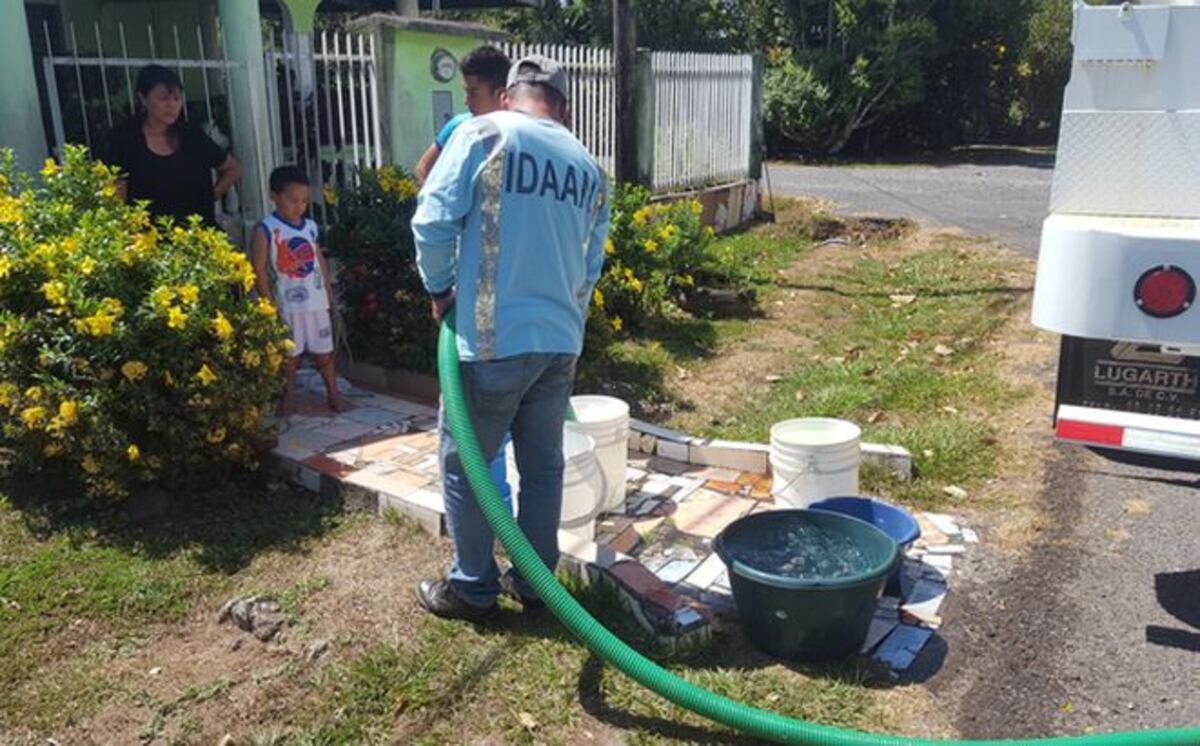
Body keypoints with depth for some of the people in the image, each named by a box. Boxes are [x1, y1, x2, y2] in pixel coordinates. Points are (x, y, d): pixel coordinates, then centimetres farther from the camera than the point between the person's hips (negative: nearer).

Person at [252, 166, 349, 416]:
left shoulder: (310, 227, 7)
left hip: (316, 301, 4)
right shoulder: (266, 229, -8)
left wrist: (328, 287, 12)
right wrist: (267, 301, -13)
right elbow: (259, 268, -10)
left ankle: (333, 393, 21)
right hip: (286, 304, -4)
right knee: (290, 353, 6)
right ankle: (289, 397, 18)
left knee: (324, 351, 10)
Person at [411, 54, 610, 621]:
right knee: (543, 466, 16)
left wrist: (440, 287, 4)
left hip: (493, 339, -5)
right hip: (561, 342, 5)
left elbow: (433, 222, -12)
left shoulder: (483, 134, -5)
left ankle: (472, 588, 21)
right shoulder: (589, 168, 11)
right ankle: (535, 581, 28)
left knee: (465, 465, 10)